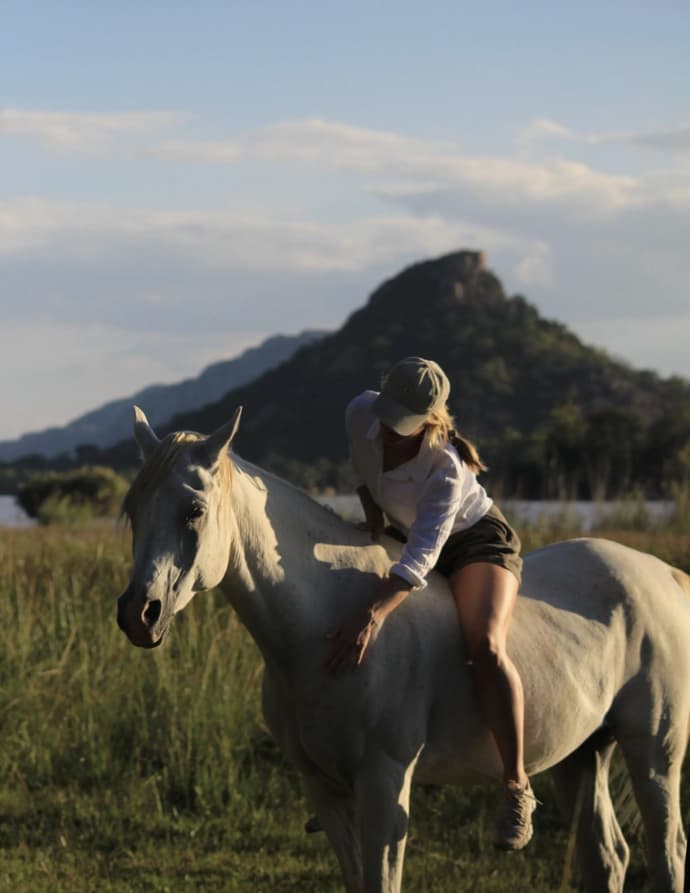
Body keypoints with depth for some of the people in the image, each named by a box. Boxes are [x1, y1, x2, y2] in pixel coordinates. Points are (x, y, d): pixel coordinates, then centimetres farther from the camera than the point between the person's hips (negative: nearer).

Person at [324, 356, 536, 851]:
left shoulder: (446, 467, -37)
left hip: (478, 542, -7)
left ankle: (517, 788, -30)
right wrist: (373, 516, -3)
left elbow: (421, 558, -45)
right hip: (406, 537, 7)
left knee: (485, 644, -34)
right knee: (337, 631, 0)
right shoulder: (361, 414, -20)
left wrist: (373, 617, -55)